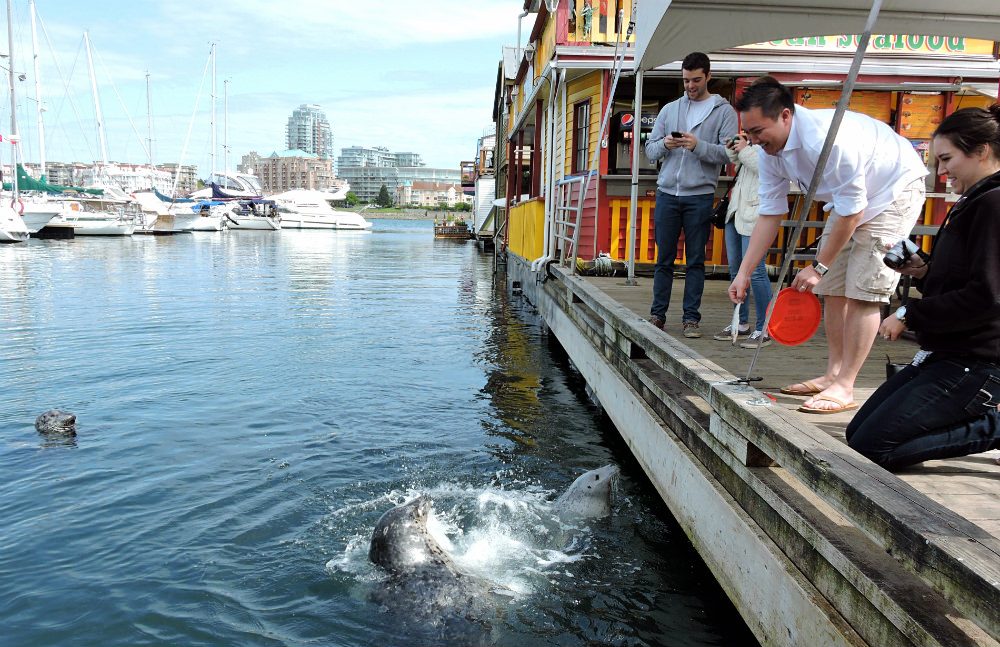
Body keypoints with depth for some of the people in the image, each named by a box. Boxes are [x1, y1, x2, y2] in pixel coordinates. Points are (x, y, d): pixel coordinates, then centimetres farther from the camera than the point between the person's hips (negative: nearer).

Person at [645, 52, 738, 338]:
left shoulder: (724, 111, 5)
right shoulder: (669, 109, 15)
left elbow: (729, 153, -5)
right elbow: (650, 148, 12)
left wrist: (699, 146, -19)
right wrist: (664, 145, -10)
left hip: (700, 196, -2)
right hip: (667, 193, 3)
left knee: (696, 260, 2)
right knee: (664, 258, 5)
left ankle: (691, 318, 8)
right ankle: (657, 314, 13)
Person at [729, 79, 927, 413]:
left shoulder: (826, 139, -36)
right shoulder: (771, 151, -10)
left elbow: (852, 212, -29)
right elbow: (770, 215, -5)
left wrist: (818, 266, -23)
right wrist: (744, 272, -9)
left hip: (894, 191, -8)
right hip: (850, 200, 8)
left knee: (862, 290, -14)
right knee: (833, 286, 5)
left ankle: (844, 389, -11)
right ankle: (833, 373, 15)